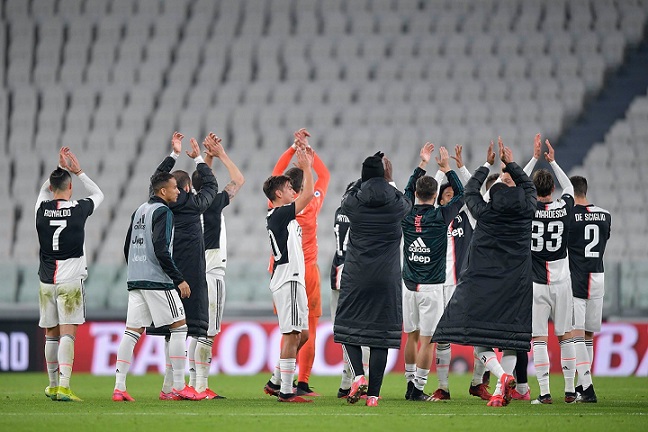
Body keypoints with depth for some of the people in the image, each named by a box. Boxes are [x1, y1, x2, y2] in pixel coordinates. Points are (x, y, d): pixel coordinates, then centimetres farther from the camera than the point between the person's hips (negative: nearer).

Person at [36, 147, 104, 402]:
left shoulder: (42, 209, 2)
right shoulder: (78, 209, -5)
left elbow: (45, 190, 28)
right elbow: (98, 195, 17)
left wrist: (60, 168, 27)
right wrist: (78, 171, 20)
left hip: (46, 282, 3)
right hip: (71, 281, -3)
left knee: (51, 335, 12)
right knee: (67, 333, -10)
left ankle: (53, 386, 22)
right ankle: (63, 386, -22)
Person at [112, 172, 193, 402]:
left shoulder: (139, 211, 16)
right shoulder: (162, 212, -9)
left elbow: (127, 248, 21)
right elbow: (161, 250, -19)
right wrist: (179, 279, -15)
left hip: (135, 280, 8)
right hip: (157, 280, -8)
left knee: (132, 331, 5)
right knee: (179, 327, 0)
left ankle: (119, 387, -2)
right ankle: (179, 387, -1)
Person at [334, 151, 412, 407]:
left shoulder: (353, 203, -5)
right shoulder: (395, 204, -4)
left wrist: (367, 175, 23)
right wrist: (389, 181, 32)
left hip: (355, 276, 0)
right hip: (387, 278, 0)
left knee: (348, 328, 15)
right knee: (380, 335, 3)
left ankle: (358, 376, -8)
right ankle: (373, 393, -1)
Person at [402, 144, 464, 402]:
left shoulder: (406, 215, 2)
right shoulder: (440, 217, -9)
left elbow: (408, 190, 22)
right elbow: (460, 194, 4)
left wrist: (422, 165, 26)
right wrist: (446, 168, 10)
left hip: (409, 284, 5)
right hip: (431, 286, -5)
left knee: (412, 336, 13)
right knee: (427, 339, -3)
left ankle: (411, 384, 19)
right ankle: (418, 388, -6)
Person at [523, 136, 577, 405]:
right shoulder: (563, 209, -3)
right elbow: (569, 188, 20)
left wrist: (535, 158, 16)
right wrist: (553, 161, 24)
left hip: (536, 284, -2)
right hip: (561, 282, 2)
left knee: (539, 340, -1)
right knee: (565, 337, 9)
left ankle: (544, 393, -5)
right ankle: (570, 391, 10)